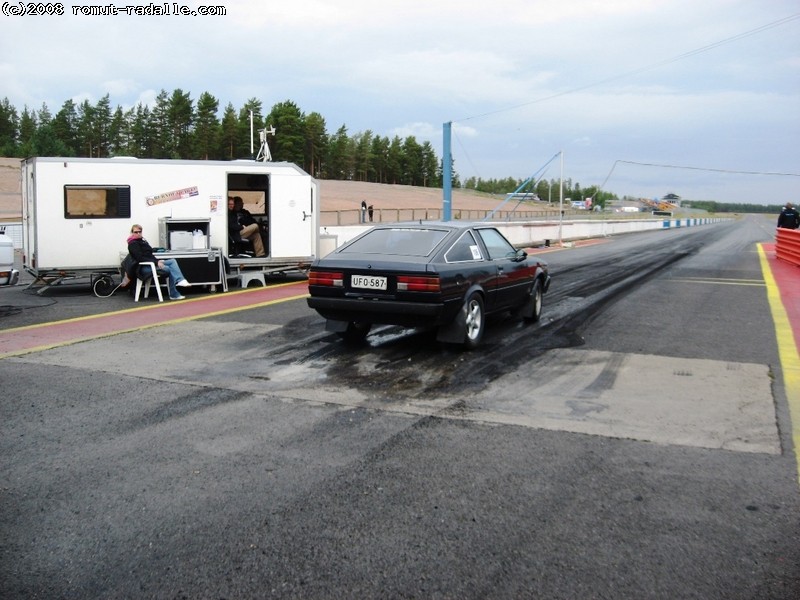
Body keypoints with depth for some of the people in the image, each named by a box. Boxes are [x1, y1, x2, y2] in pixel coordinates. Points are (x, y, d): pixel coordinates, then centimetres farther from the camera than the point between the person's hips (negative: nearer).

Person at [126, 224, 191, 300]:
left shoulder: (142, 240, 18)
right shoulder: (133, 244, -8)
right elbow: (140, 258, -19)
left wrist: (158, 261, -1)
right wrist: (156, 262, -23)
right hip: (143, 267, -8)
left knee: (173, 261, -9)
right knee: (169, 269, -23)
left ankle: (179, 280, -26)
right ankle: (174, 294, -23)